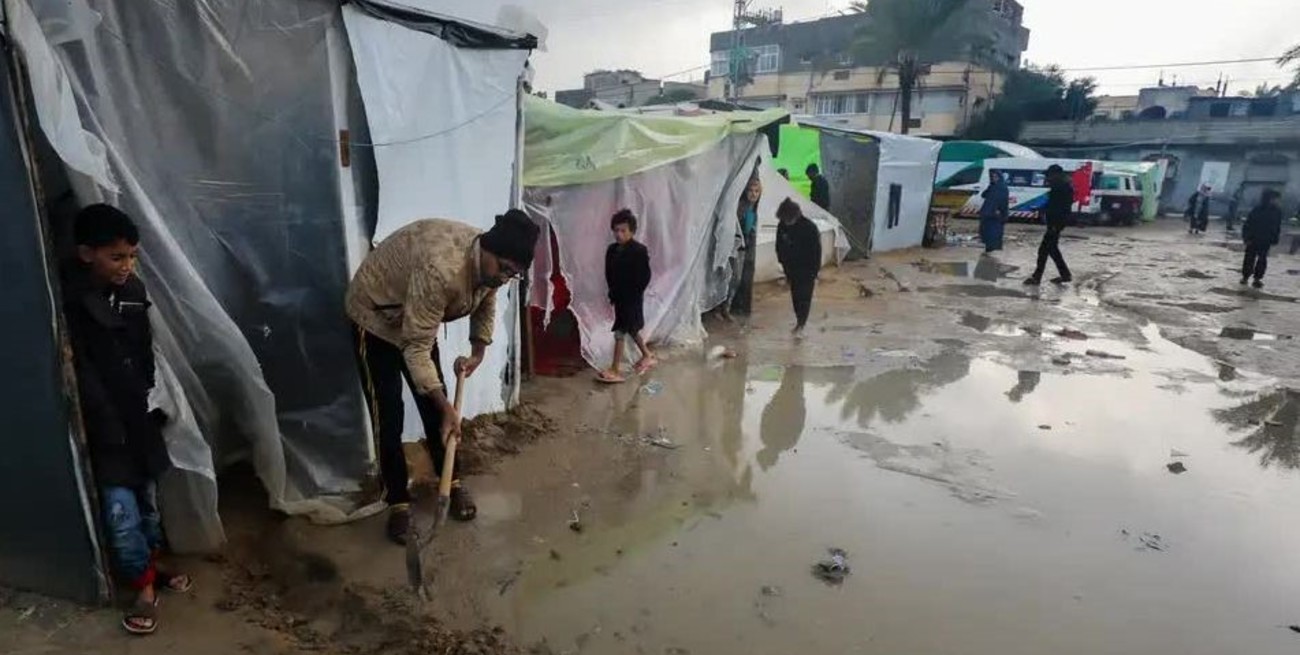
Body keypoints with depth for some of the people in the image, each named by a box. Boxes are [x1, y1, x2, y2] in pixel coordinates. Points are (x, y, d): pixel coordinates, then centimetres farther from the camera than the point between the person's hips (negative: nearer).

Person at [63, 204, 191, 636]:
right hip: (103, 427, -6)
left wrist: (154, 405, 11)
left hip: (139, 418, 6)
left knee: (148, 499, 18)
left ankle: (152, 566, 37)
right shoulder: (69, 301, -18)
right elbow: (80, 374, -18)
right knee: (121, 512, 0)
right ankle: (145, 587, 17)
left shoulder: (133, 290, 1)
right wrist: (108, 429, -18)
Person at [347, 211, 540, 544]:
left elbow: (485, 304, 7)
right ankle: (398, 501, 8)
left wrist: (478, 353, -2)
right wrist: (446, 408, -36)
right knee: (387, 413, -6)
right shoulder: (440, 269, -42)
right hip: (375, 314, -7)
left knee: (434, 403, 7)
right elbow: (416, 347, -38)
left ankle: (451, 481, 22)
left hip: (417, 317, 7)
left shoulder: (489, 264, -17)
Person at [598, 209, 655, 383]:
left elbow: (645, 277, -16)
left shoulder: (640, 251, -16)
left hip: (632, 298, -8)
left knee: (620, 331, -6)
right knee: (631, 329, 19)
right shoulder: (612, 249, 4)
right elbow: (609, 274, 11)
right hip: (619, 297, 8)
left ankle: (616, 370, 1)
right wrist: (613, 292, 4)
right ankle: (648, 356, 38)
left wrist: (633, 295, -16)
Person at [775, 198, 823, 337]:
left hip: (807, 269, -5)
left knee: (804, 297, -3)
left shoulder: (810, 227, -23)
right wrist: (784, 266, 10)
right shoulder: (782, 226, -9)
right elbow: (780, 247, 6)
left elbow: (816, 251, -17)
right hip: (792, 268, 5)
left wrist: (815, 274, -15)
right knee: (795, 296, 14)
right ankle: (800, 320, 30)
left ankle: (800, 326, 1)